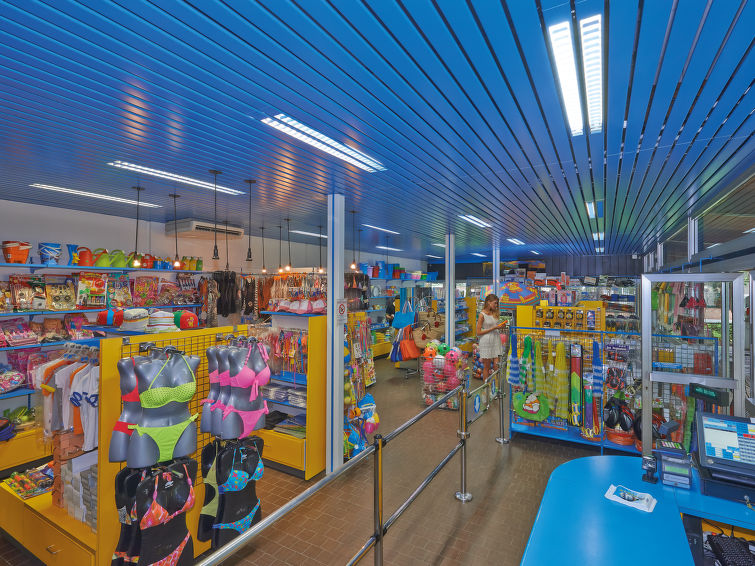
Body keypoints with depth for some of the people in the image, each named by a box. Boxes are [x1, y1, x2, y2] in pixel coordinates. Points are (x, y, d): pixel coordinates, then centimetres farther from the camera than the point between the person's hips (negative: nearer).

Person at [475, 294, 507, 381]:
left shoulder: (495, 313, 9)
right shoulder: (482, 314, -10)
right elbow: (478, 332, -13)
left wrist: (500, 326, 1)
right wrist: (493, 328, -16)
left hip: (496, 341, 6)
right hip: (486, 342, -5)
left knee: (496, 366, 2)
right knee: (487, 367, 5)